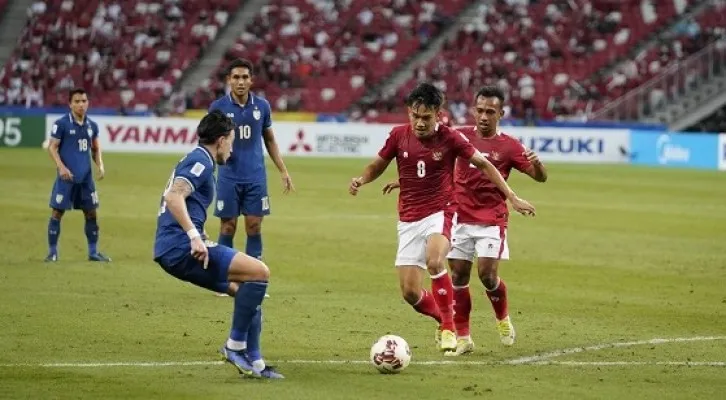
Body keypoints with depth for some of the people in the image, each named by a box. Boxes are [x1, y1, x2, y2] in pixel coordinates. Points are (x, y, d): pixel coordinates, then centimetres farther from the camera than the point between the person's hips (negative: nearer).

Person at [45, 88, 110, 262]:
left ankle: (93, 252, 18)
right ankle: (52, 252, 6)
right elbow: (52, 147, -7)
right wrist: (61, 166, -20)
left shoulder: (92, 125, 10)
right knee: (57, 212, -3)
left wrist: (100, 165, 2)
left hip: (86, 177, 5)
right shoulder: (61, 124, -6)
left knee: (92, 213, 7)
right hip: (66, 176, -5)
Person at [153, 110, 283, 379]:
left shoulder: (195, 160, 24)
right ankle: (236, 346, -9)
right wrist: (194, 236, -29)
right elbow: (174, 196, -23)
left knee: (246, 289, 15)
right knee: (259, 272, -16)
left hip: (173, 250, 11)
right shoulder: (201, 161, -7)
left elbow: (173, 198, 35)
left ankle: (254, 363, 13)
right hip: (181, 247, -11)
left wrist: (197, 240, 36)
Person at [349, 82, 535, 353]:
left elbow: (483, 164, 3)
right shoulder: (398, 136, -2)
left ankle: (449, 327, -20)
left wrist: (512, 198, 0)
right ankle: (443, 318, 29)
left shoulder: (449, 138, -8)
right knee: (410, 293, -3)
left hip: (439, 213, -3)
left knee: (434, 261, -35)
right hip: (408, 219, 3)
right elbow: (377, 166, 12)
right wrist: (361, 180, -11)